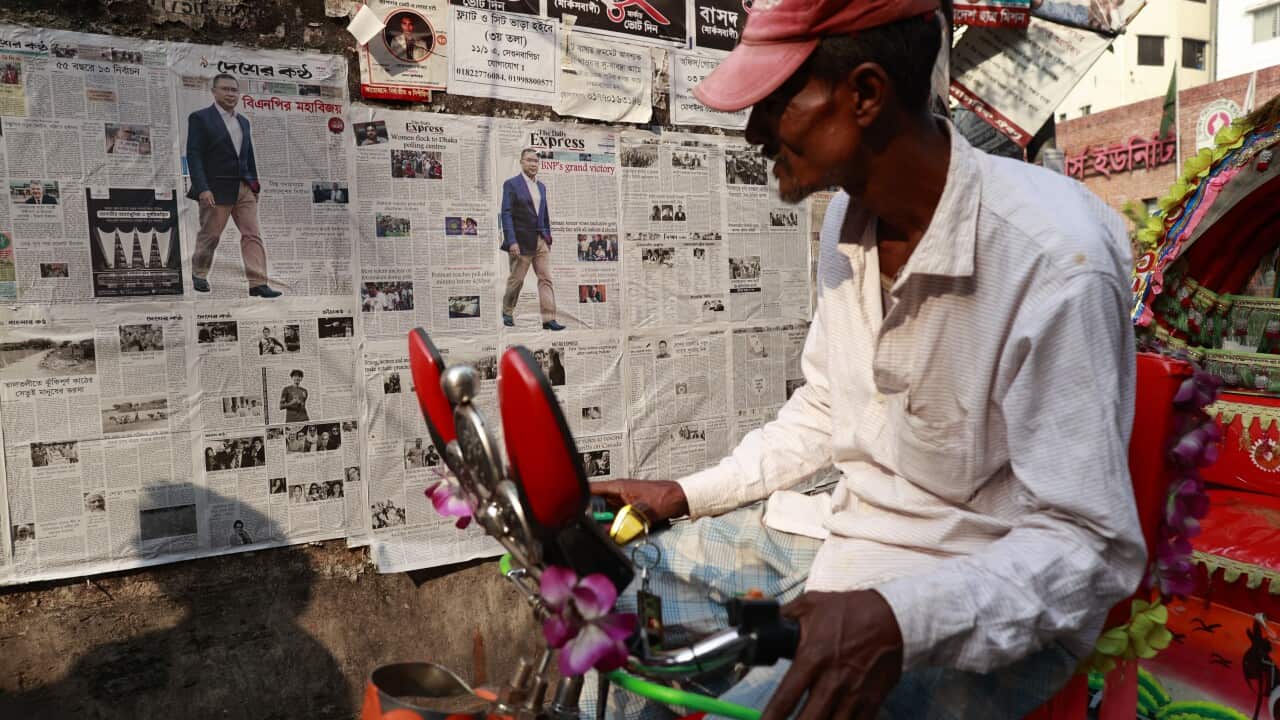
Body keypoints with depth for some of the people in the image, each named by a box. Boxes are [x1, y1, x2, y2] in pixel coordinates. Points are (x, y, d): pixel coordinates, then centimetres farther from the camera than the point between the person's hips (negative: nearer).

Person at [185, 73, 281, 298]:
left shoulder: (243, 121, 16)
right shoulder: (200, 118, -3)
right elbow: (193, 155, -10)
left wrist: (255, 185, 12)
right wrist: (202, 188, -18)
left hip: (244, 188, 5)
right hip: (216, 189, -5)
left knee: (253, 234, -6)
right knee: (210, 235, 6)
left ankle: (258, 283, -10)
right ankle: (199, 273, 29)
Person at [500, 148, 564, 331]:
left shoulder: (541, 186, 15)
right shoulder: (511, 184, -5)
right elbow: (506, 214, -11)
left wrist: (548, 238, 14)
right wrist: (511, 241, -19)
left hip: (541, 241, 6)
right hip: (522, 241, -6)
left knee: (546, 279, -2)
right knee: (516, 279, 4)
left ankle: (548, 319, -4)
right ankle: (507, 312, 25)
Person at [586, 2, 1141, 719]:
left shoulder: (1055, 260, -26)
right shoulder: (852, 216, -1)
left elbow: (1092, 549, -22)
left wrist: (897, 619, -37)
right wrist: (689, 494, 5)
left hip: (989, 604, -7)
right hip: (846, 528, 7)